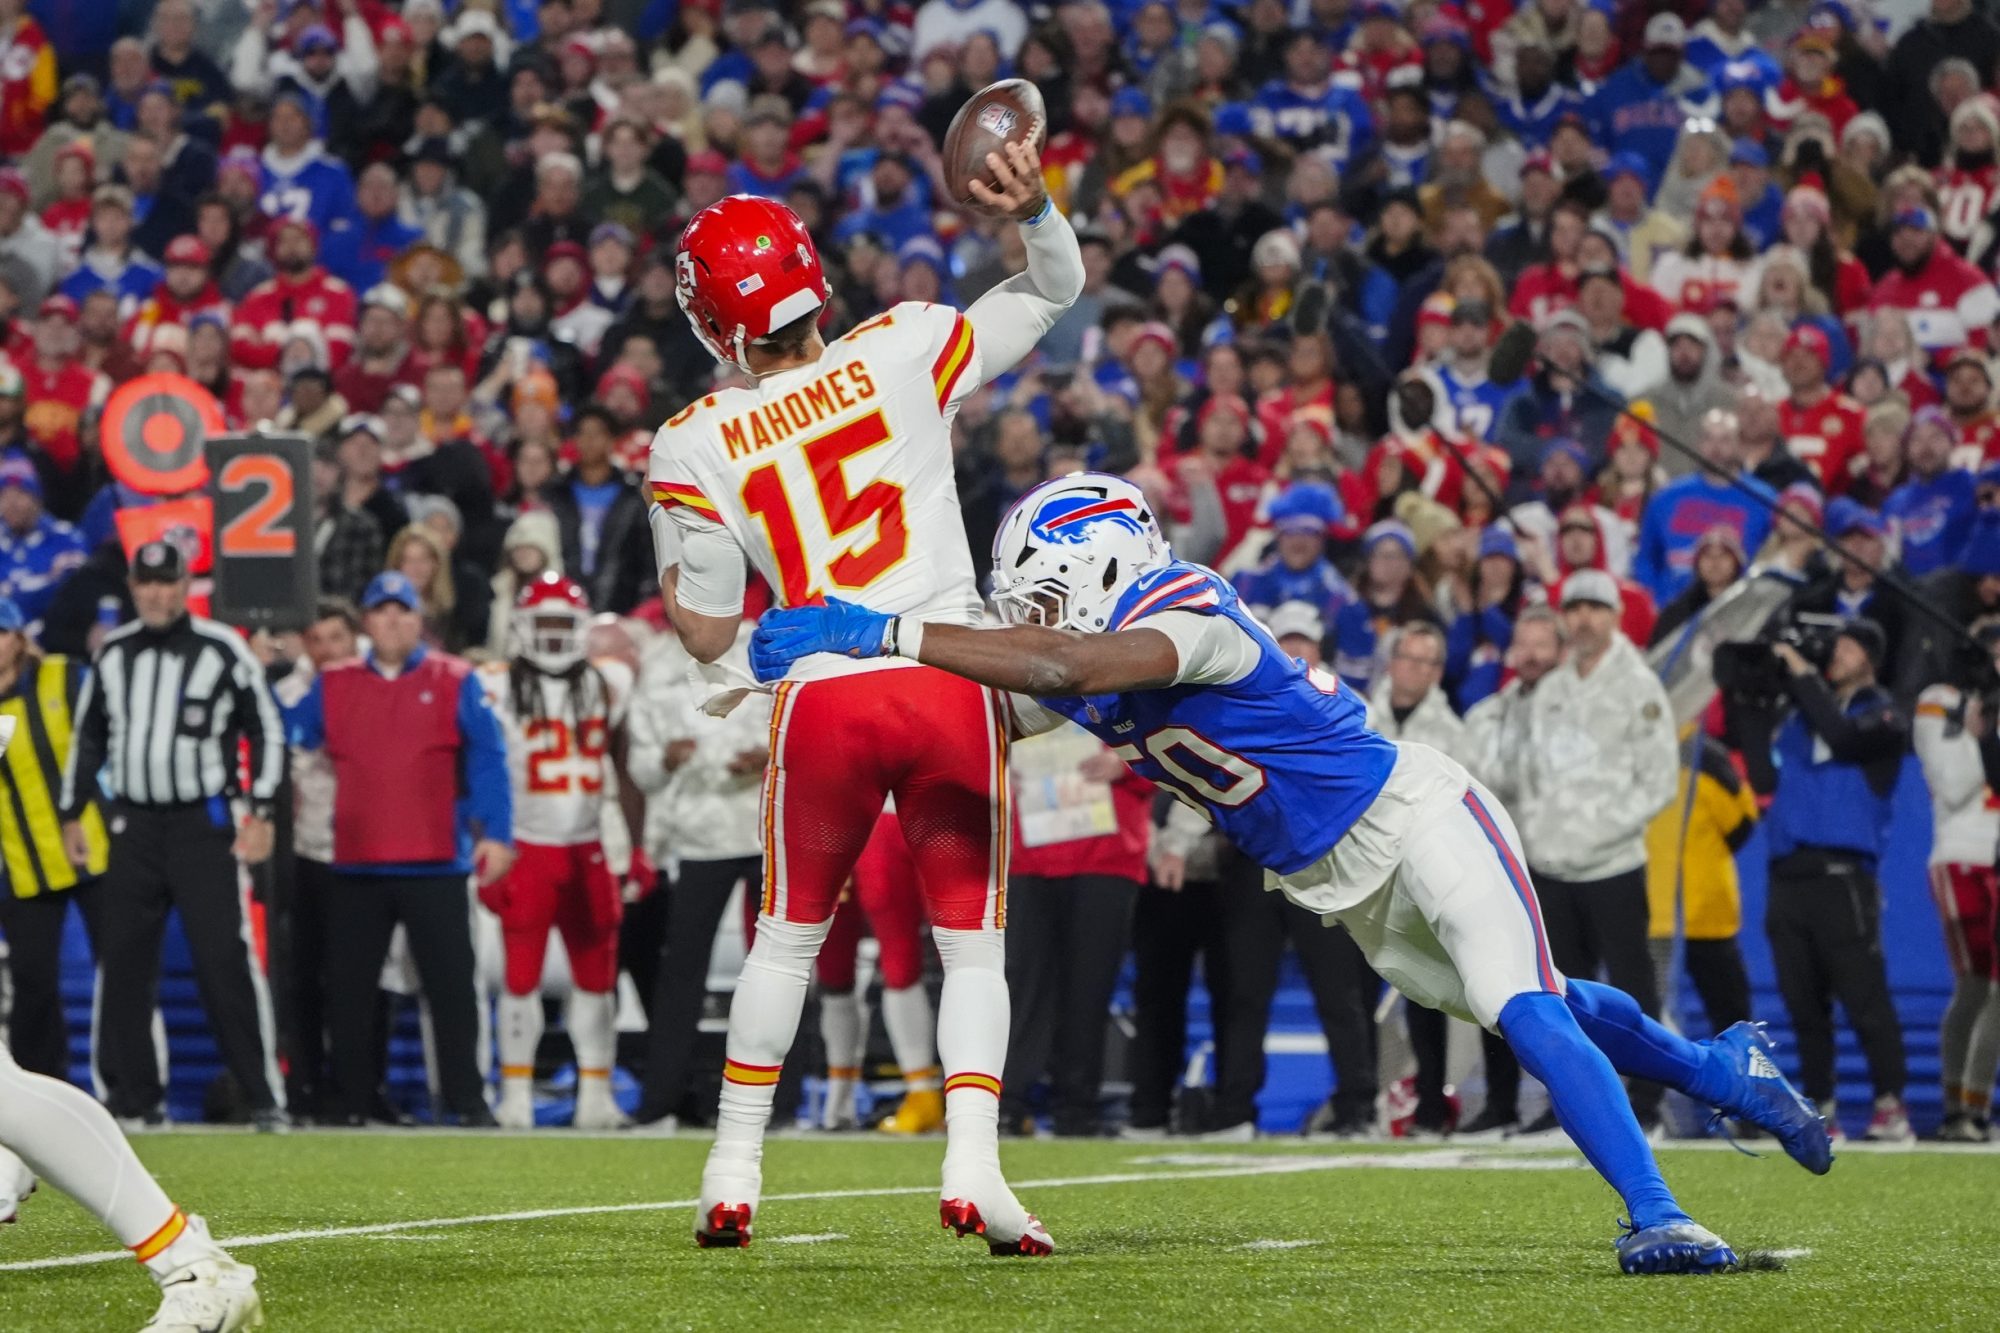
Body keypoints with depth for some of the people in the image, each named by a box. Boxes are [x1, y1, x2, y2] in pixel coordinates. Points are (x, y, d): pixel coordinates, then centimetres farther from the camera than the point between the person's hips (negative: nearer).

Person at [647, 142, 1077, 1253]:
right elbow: (1057, 289, 12)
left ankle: (733, 1173, 22)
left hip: (824, 701, 0)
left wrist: (666, 562, 20)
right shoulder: (903, 354, 0)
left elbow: (709, 635, 2)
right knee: (972, 942, 7)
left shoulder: (696, 447, -1)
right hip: (951, 678, 0)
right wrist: (1032, 207, -6)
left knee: (788, 934, 19)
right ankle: (972, 1163, -10)